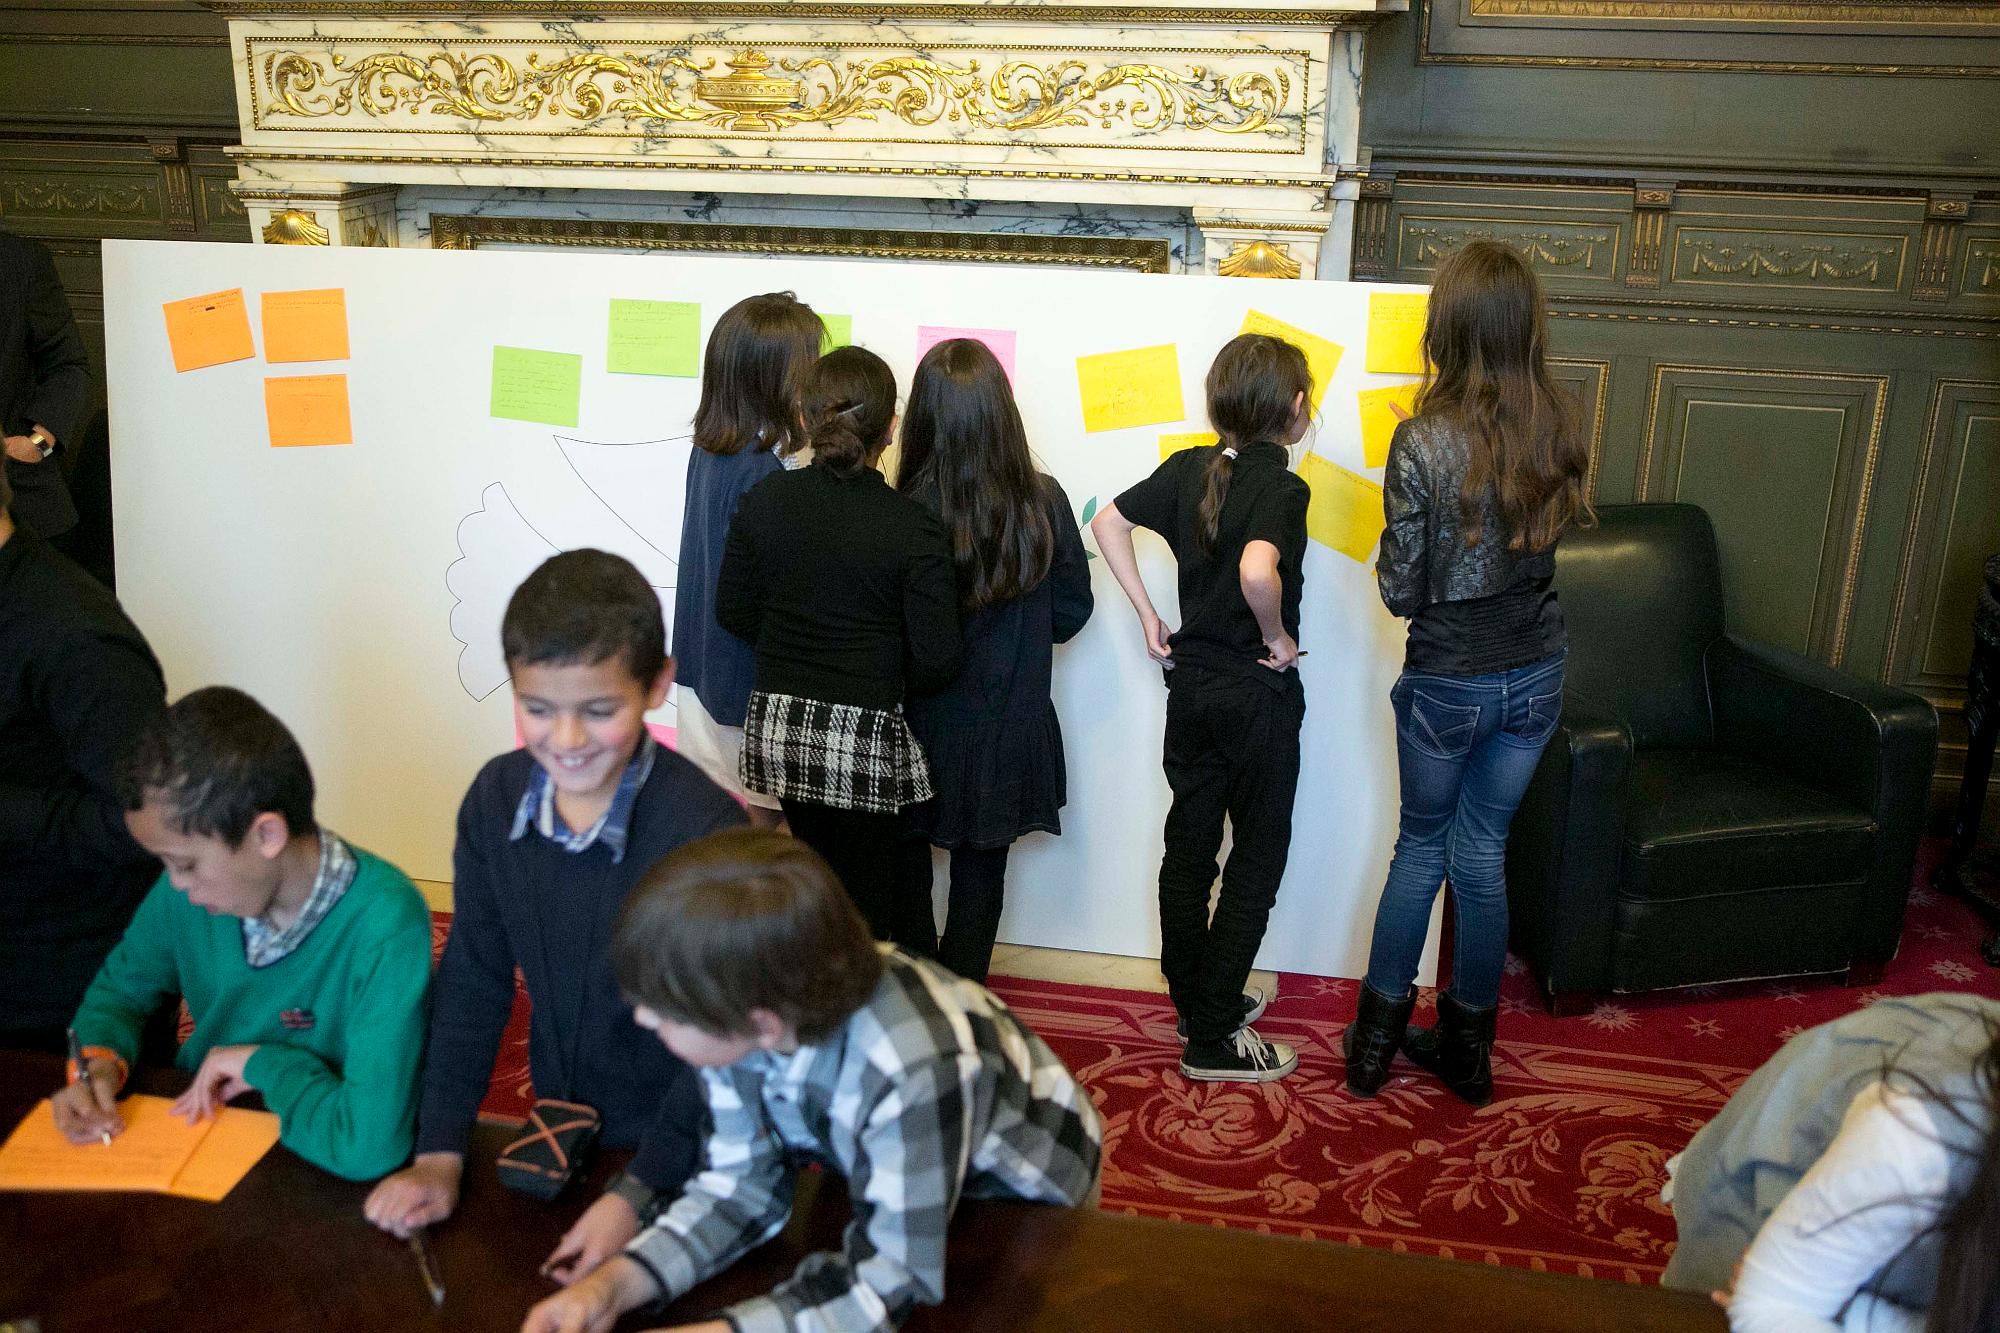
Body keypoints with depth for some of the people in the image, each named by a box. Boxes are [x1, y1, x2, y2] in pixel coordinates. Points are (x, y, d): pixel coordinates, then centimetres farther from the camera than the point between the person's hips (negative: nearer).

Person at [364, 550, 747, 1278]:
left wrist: (639, 1193, -23)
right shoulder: (496, 799, -12)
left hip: (687, 1154, -5)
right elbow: (474, 980, -4)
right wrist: (440, 1151, -7)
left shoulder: (706, 829, -29)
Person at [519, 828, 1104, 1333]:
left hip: (1022, 1195, -4)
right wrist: (613, 1284, -30)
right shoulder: (742, 1007, -26)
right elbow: (743, 1182, -15)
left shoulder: (911, 1074, -45)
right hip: (881, 1176, 5)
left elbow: (885, 1281, -34)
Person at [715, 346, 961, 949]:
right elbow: (937, 657, -14)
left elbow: (734, 612, 4)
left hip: (778, 726, 5)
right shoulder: (912, 526, -15)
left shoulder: (764, 500, -5)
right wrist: (884, 681, 6)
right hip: (865, 735, -4)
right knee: (867, 900, 13)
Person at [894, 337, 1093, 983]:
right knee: (980, 874, 17)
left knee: (906, 865, 18)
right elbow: (1071, 610, -1)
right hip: (1008, 729, 2)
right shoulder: (1043, 502, -14)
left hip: (922, 724, -1)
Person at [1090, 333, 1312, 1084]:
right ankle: (1212, 1040, 9)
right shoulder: (1282, 487, -19)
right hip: (1257, 693, -7)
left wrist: (1146, 614, 8)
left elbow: (1108, 523, 7)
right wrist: (1277, 636, -19)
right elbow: (1257, 572, -37)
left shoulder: (1189, 469, 1)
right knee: (1257, 860, 5)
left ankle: (1194, 1002, 30)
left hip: (1189, 680, 7)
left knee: (1188, 846, 15)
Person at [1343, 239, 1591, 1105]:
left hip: (1449, 681, -4)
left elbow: (1401, 592, -14)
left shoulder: (1423, 443, -20)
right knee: (1481, 852, 16)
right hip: (1536, 674, 4)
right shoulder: (1558, 429, -5)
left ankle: (1375, 1039, 26)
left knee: (1421, 844, 16)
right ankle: (1468, 1049, 29)